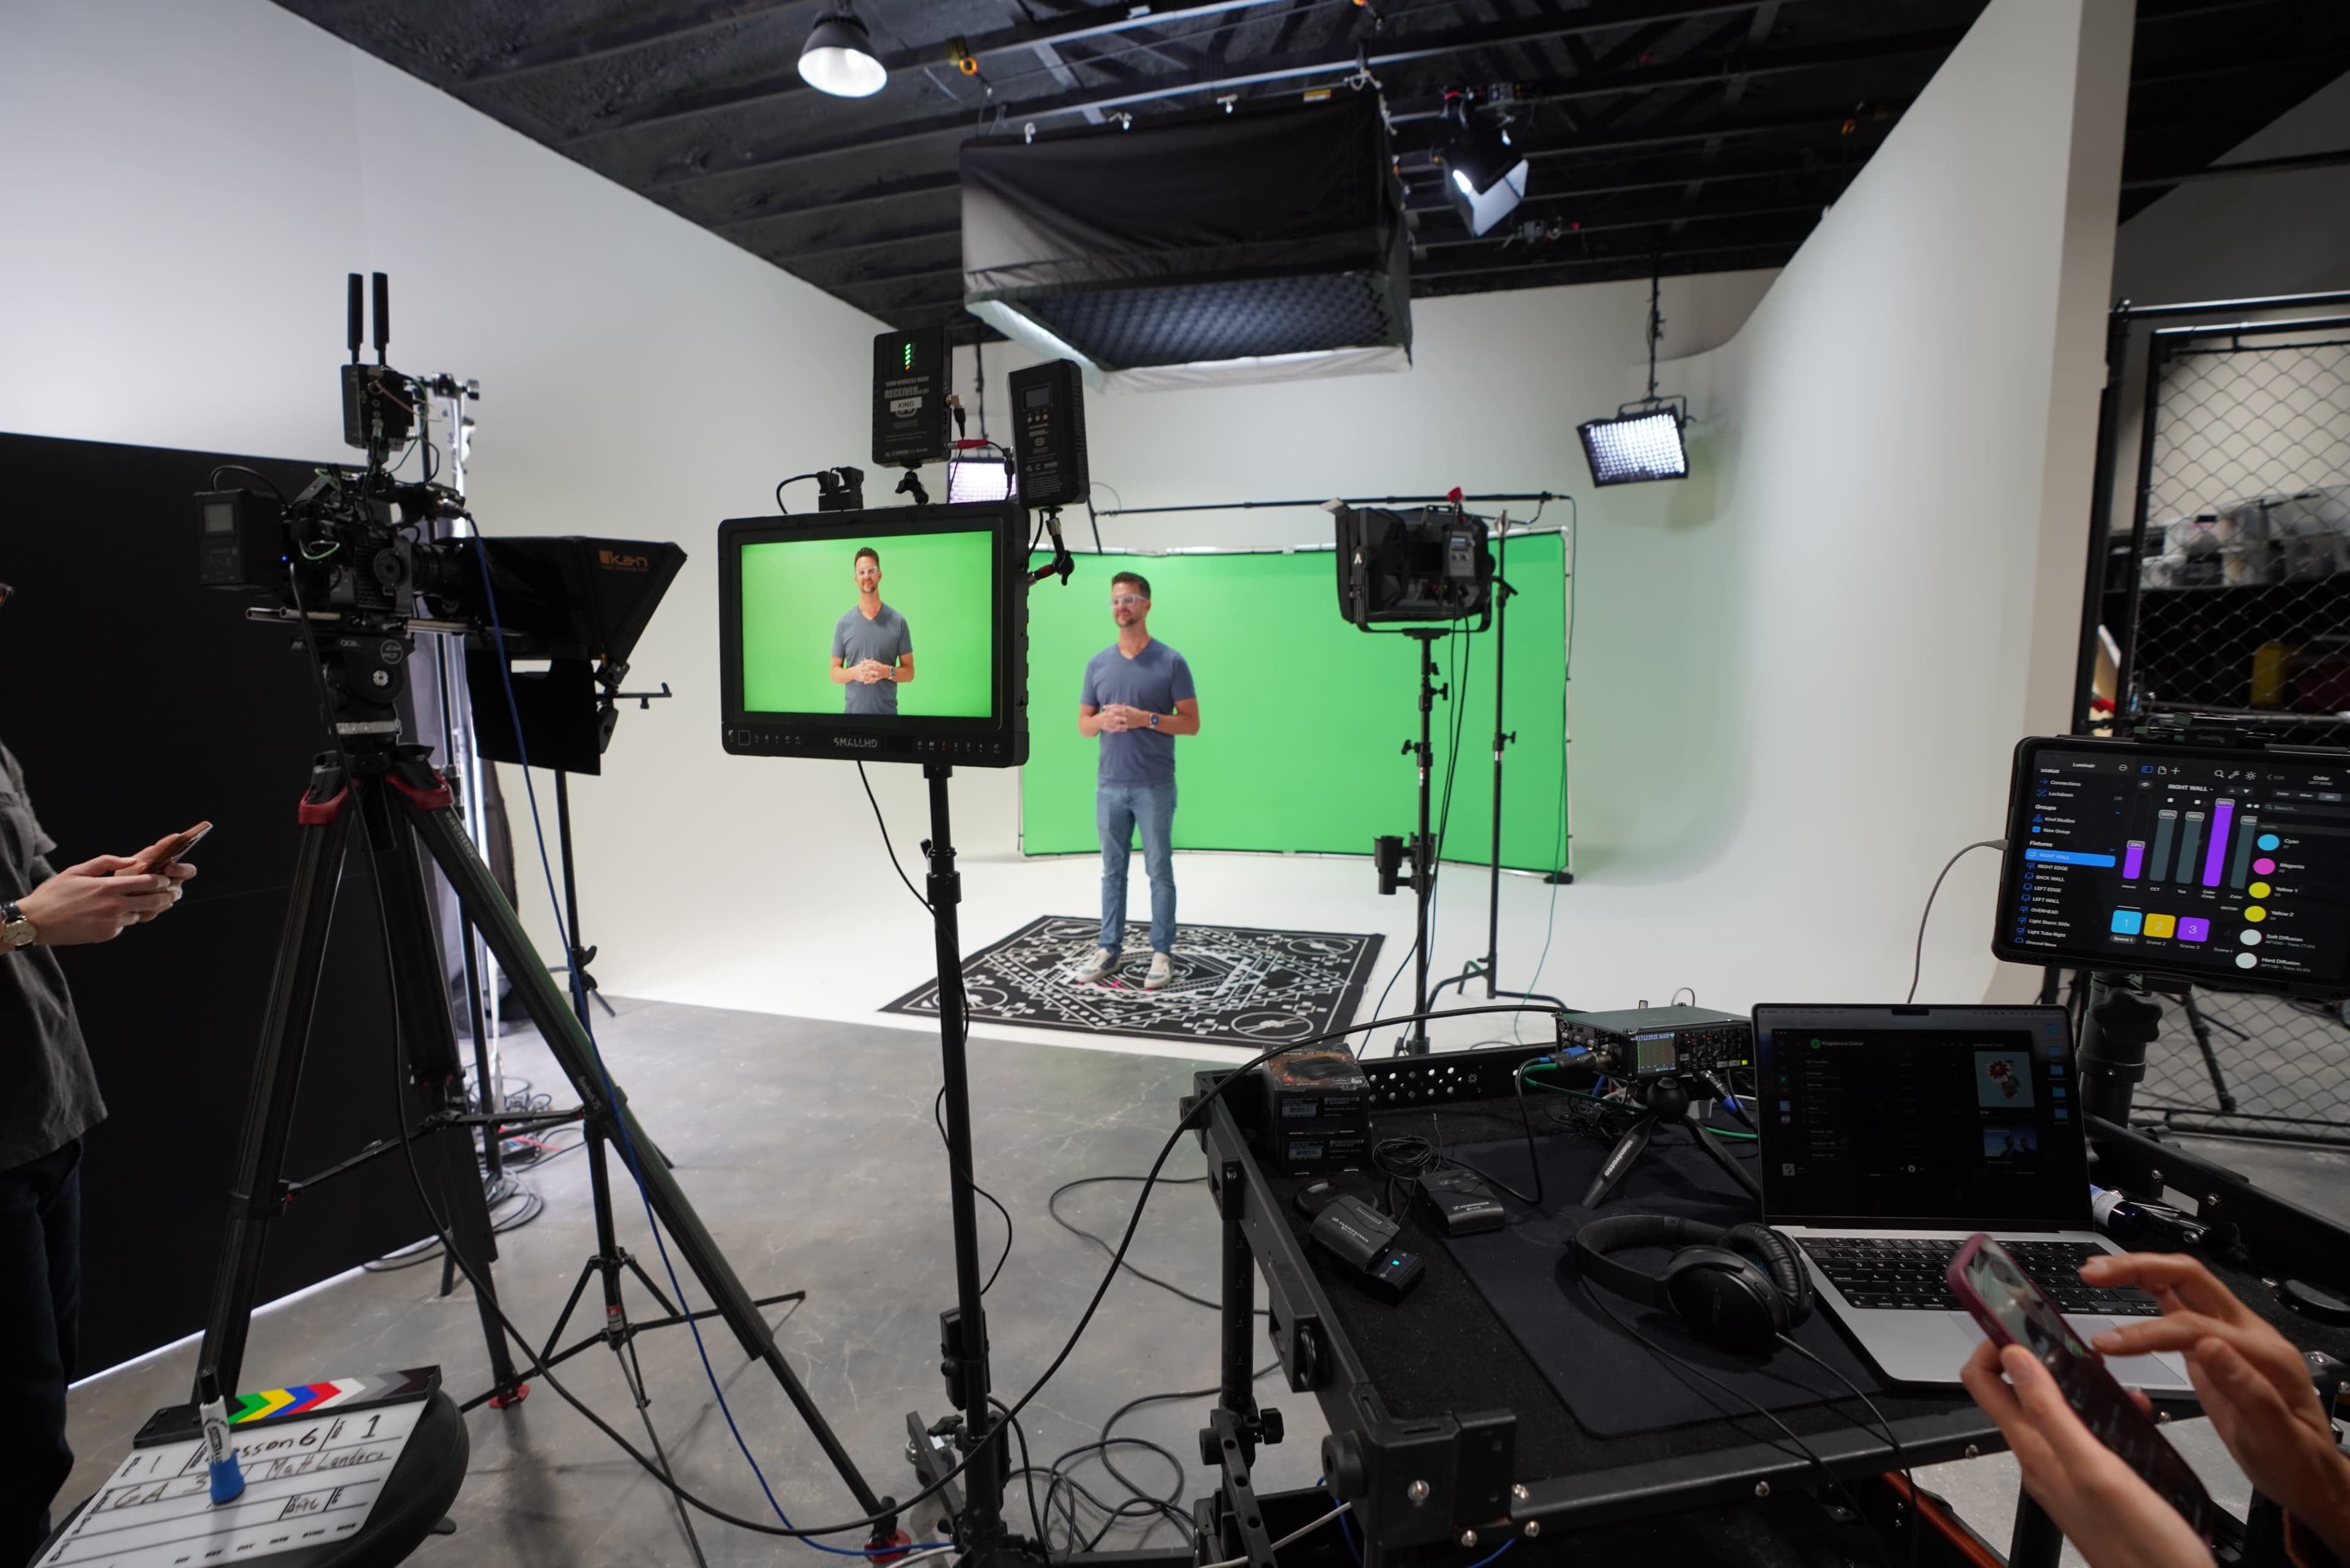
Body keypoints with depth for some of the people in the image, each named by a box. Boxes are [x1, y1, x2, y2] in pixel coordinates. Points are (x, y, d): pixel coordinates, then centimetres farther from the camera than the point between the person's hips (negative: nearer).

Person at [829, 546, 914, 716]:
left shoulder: (898, 621, 0)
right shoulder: (844, 622, 2)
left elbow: (909, 672, 2)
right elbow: (834, 674, 4)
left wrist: (887, 672, -16)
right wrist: (855, 672, -15)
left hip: (887, 712, 0)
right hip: (853, 711, 1)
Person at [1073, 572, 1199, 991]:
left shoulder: (1171, 662, -4)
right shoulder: (1098, 663, 8)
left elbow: (1191, 723, -5)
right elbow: (1083, 724, 10)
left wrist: (1146, 718, -19)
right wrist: (1103, 719, -12)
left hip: (1155, 787, -4)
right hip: (1109, 786, 4)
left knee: (1160, 872, 3)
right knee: (1113, 871, 12)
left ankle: (1162, 954, 12)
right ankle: (1109, 949, 22)